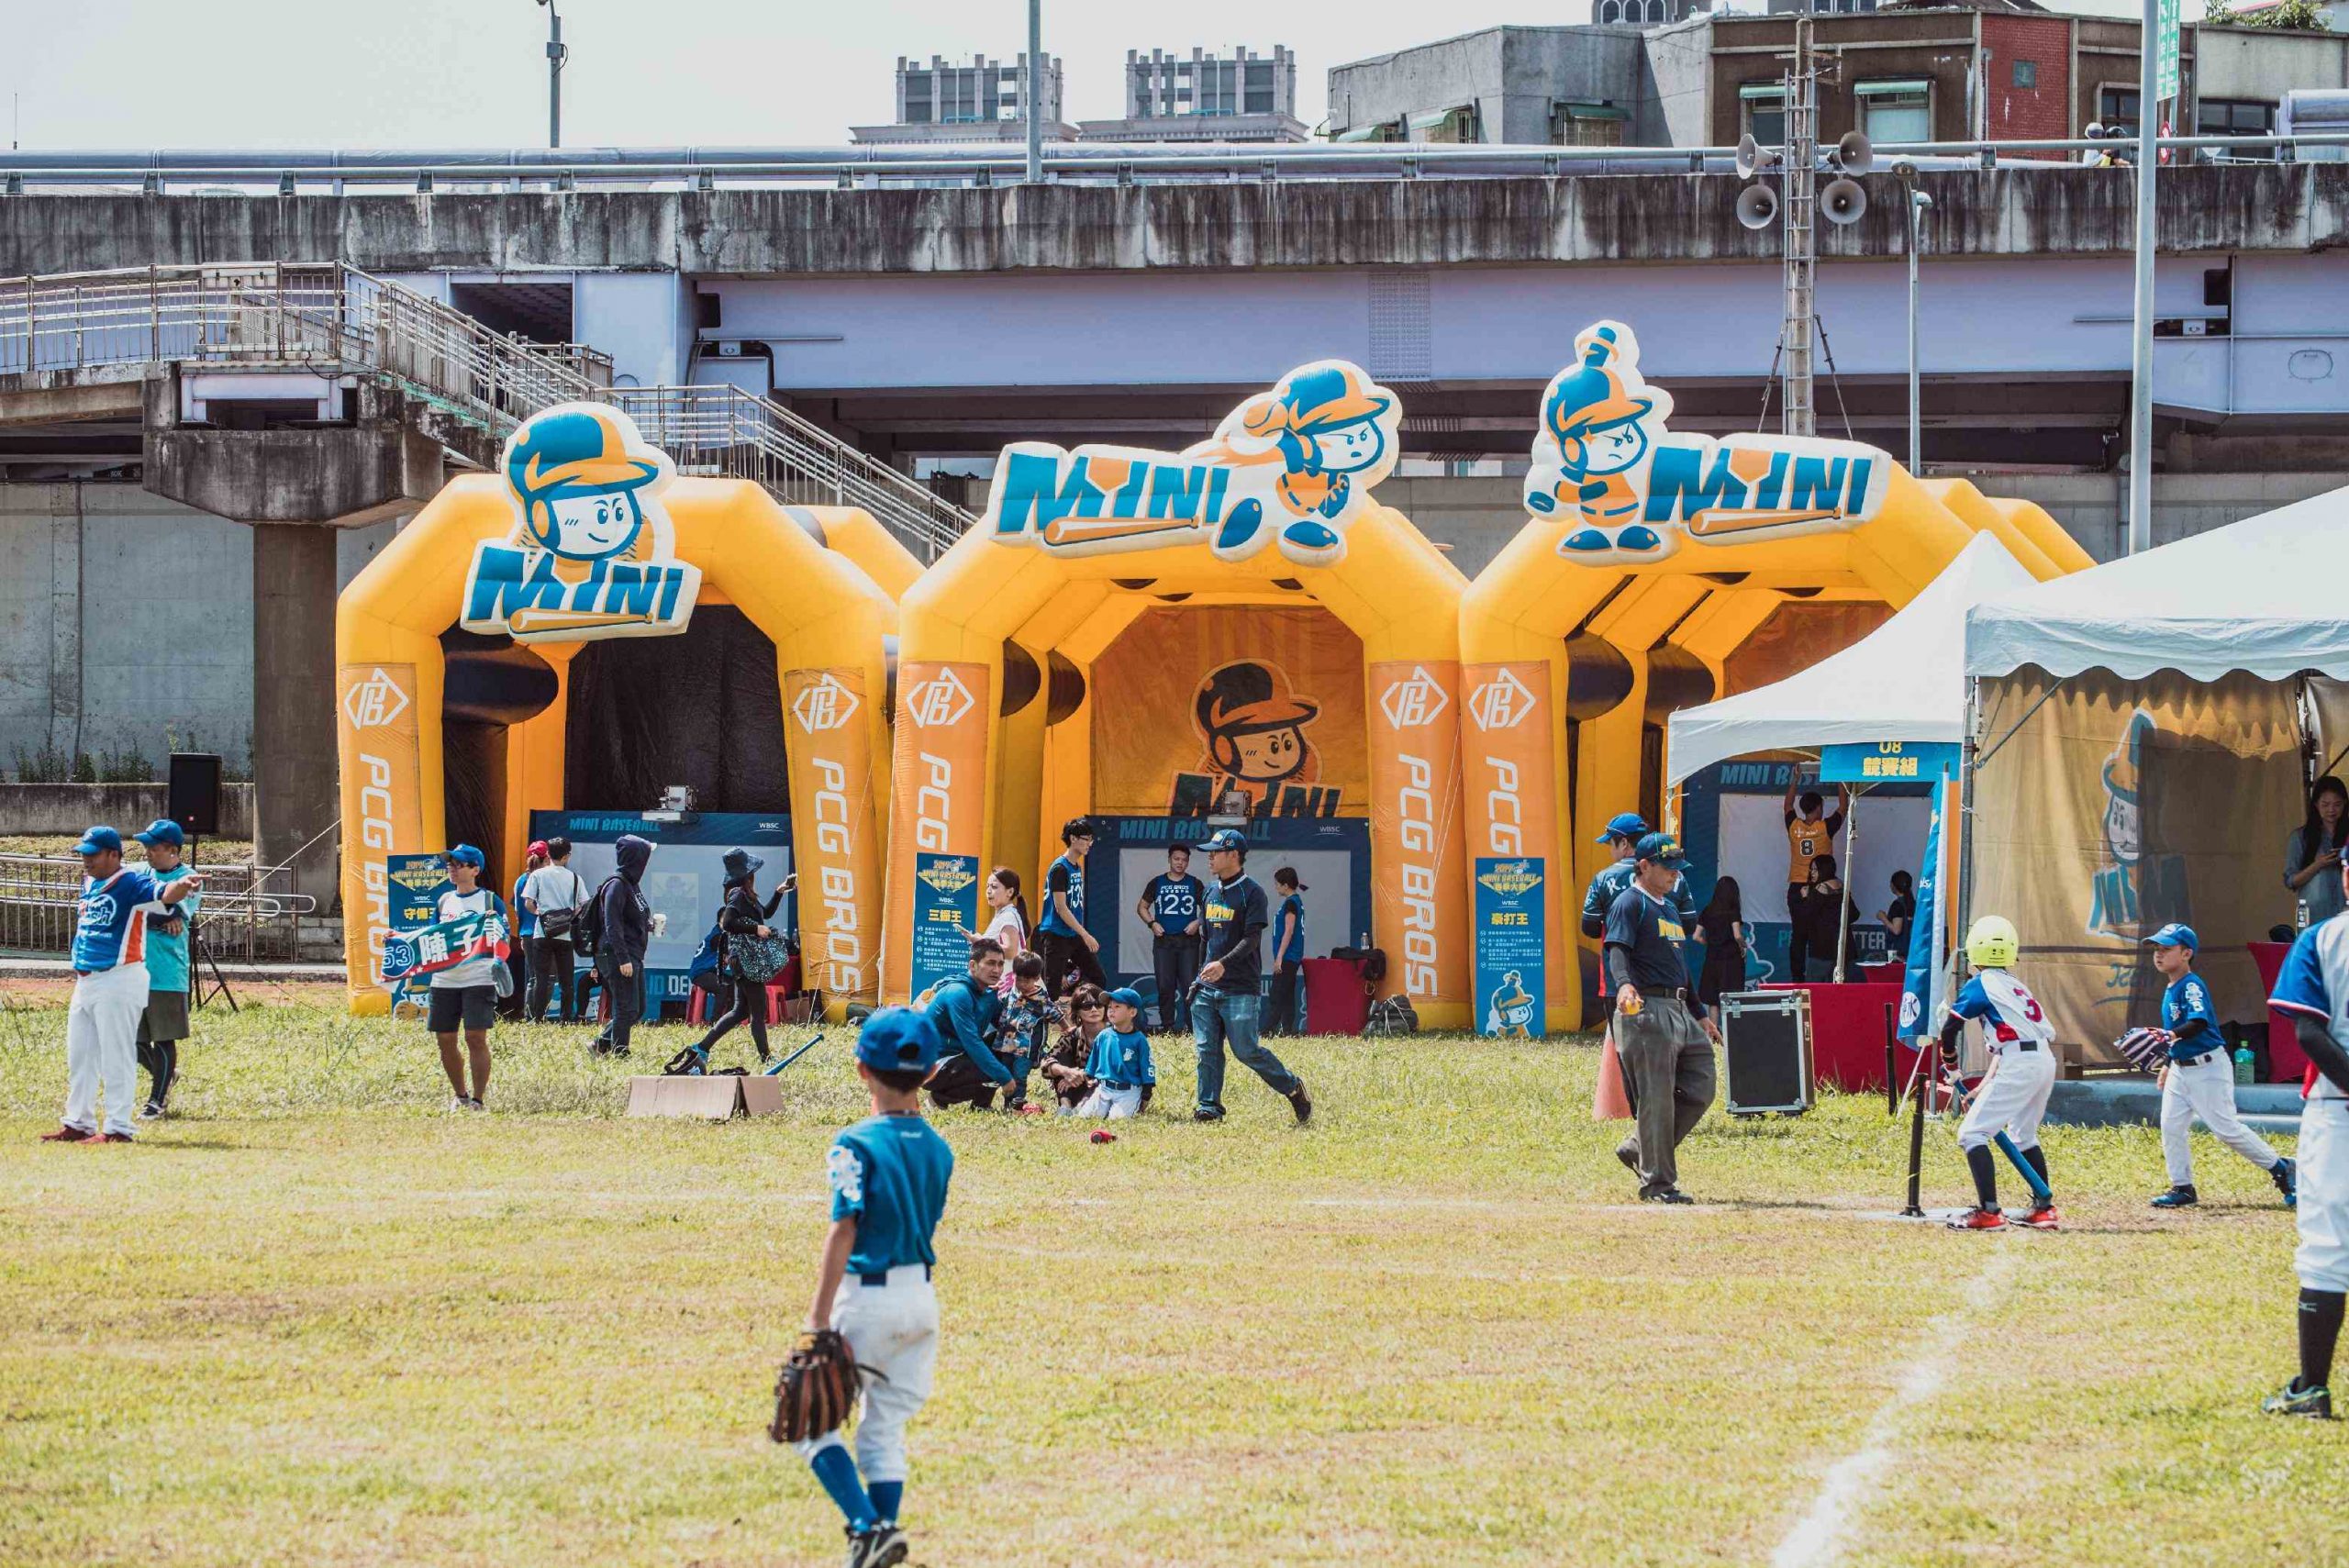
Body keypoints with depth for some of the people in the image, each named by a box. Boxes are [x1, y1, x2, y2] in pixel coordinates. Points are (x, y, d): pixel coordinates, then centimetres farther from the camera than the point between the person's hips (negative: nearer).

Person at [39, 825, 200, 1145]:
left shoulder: (131, 884, -13)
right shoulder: (89, 882, 12)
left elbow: (163, 893, -32)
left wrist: (182, 886, -52)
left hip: (119, 981, -9)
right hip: (85, 982, 9)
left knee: (116, 1057, -7)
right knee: (79, 1057, 16)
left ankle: (118, 1128, -4)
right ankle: (79, 1124, 26)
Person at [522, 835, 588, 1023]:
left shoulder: (538, 875, 0)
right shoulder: (575, 878, 4)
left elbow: (528, 903, -7)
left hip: (543, 933, -1)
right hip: (566, 935, 1)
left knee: (541, 978, 1)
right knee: (567, 979, 7)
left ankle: (537, 1017, -4)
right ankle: (567, 1019, 5)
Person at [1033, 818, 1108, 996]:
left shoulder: (1078, 868, 12)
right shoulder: (1059, 868, -15)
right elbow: (1061, 908, -19)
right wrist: (1085, 935, -21)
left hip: (1075, 936, 9)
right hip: (1056, 937, -9)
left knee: (1099, 980, 5)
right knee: (1053, 987, -6)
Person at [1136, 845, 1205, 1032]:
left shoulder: (1195, 884, 7)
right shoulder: (1157, 883, 9)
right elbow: (1142, 907, 13)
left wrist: (1198, 922, -9)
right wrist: (1152, 923, -4)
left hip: (1188, 941, -1)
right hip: (1163, 940, 1)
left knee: (1190, 986, -5)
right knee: (1165, 987, 2)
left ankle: (1192, 1028, -3)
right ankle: (1167, 1027, 8)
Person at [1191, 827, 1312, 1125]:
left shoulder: (1251, 892, -8)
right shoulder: (1212, 892, 15)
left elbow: (1252, 939, -16)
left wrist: (1224, 964, -29)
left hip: (1241, 988, -7)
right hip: (1208, 987, 7)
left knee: (1246, 1050, -8)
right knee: (1206, 1050, 1)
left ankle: (1293, 1088, 9)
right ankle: (1209, 1107, 6)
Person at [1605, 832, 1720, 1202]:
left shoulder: (1669, 906, 24)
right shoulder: (1630, 904, -5)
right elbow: (1617, 949, -20)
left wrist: (1700, 1015, 29)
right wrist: (1624, 984, -41)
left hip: (1681, 1013, 9)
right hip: (1646, 1010, -9)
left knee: (1699, 1090, 7)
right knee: (1656, 1099, -8)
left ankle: (1638, 1150, 19)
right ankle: (1657, 1183, -4)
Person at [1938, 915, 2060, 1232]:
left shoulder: (1980, 985, -1)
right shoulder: (2015, 985, 22)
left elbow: (1949, 1029, -1)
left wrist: (1951, 1066, 18)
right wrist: (1983, 1088, 29)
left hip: (2019, 1064, -8)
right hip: (2045, 1060, 8)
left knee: (1972, 1134, -6)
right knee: (2023, 1135, 28)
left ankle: (1988, 1212, -16)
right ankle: (2044, 1208, 31)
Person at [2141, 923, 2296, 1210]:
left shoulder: (2193, 986, -17)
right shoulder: (2170, 990, 12)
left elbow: (2198, 1023, -32)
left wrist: (2171, 1036, -47)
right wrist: (2168, 1064, 23)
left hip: (2208, 1067, -9)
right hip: (2180, 1067, 9)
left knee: (2226, 1128, -7)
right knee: (2171, 1126, 1)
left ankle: (2279, 1168, 7)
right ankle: (2182, 1188, 8)